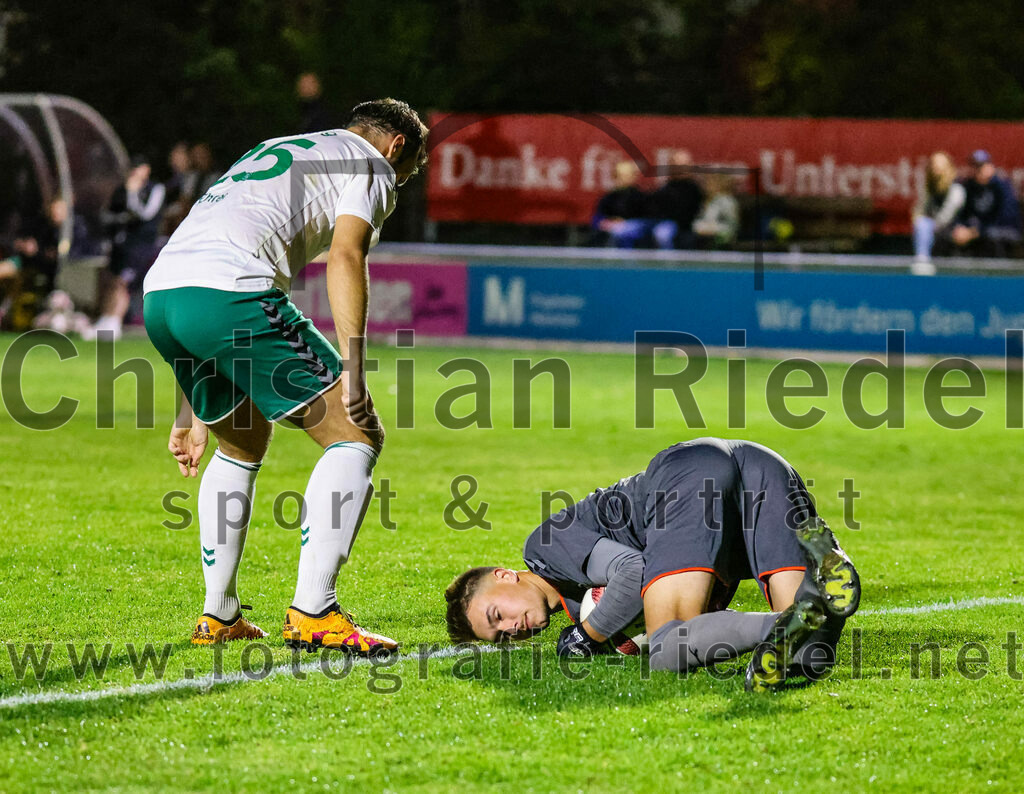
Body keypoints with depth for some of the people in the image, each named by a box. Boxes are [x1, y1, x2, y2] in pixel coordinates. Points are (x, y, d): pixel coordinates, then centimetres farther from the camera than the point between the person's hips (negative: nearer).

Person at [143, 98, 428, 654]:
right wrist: (352, 369, -13)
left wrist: (193, 411, 36)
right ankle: (312, 613, -11)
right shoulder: (370, 163, 14)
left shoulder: (274, 153, 37)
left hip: (159, 295, 9)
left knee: (243, 444, 29)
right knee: (357, 438, -2)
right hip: (230, 293, -9)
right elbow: (345, 257, -8)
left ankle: (218, 616, 27)